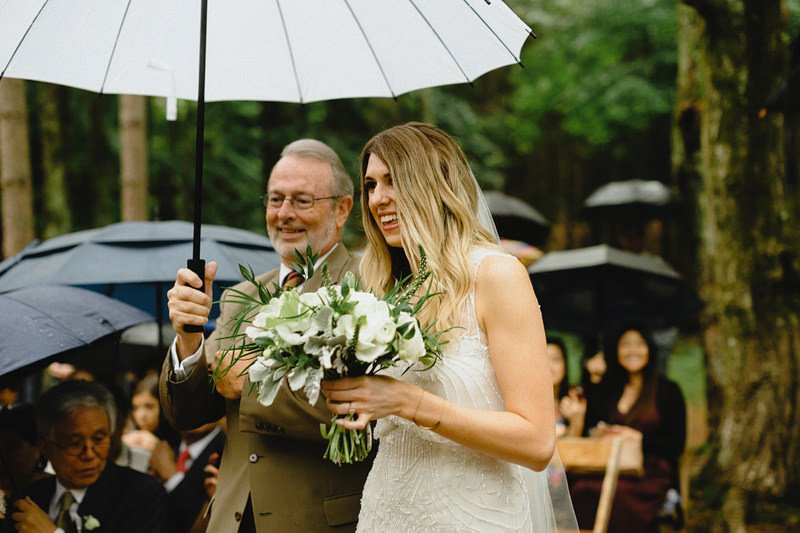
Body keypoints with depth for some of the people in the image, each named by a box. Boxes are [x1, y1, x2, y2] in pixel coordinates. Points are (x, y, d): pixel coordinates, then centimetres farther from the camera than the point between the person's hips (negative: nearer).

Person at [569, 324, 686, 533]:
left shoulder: (668, 390, 10)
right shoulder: (607, 391, 23)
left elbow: (676, 445, 4)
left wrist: (639, 438, -7)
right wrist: (596, 434, 1)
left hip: (650, 474, -3)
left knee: (617, 494, -38)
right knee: (581, 490, -32)